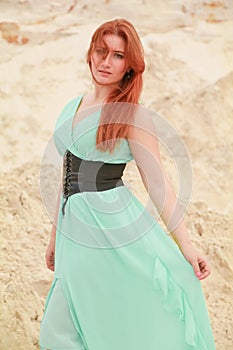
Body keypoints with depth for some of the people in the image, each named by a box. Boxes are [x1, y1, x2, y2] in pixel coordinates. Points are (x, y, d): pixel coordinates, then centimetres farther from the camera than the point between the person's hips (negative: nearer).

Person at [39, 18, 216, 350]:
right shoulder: (73, 107, 12)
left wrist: (186, 244, -14)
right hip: (76, 230, 6)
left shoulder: (133, 115, -7)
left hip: (115, 224, -6)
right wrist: (55, 234, 22)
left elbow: (157, 183, -9)